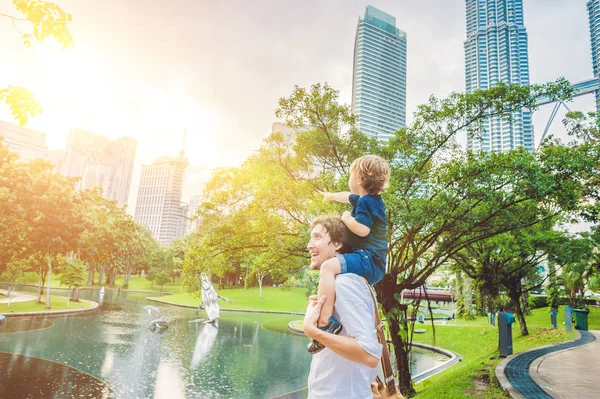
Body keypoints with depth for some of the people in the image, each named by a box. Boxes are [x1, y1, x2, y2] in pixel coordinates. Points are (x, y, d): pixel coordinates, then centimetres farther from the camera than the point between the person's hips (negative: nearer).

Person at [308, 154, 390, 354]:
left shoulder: (366, 202, -11)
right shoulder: (372, 200, 19)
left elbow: (362, 229, -26)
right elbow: (349, 197, 39)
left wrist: (347, 218, -8)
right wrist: (331, 195, 56)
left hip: (367, 259, -11)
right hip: (374, 266, 11)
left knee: (328, 266, -33)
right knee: (333, 267, 34)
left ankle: (326, 322, -43)